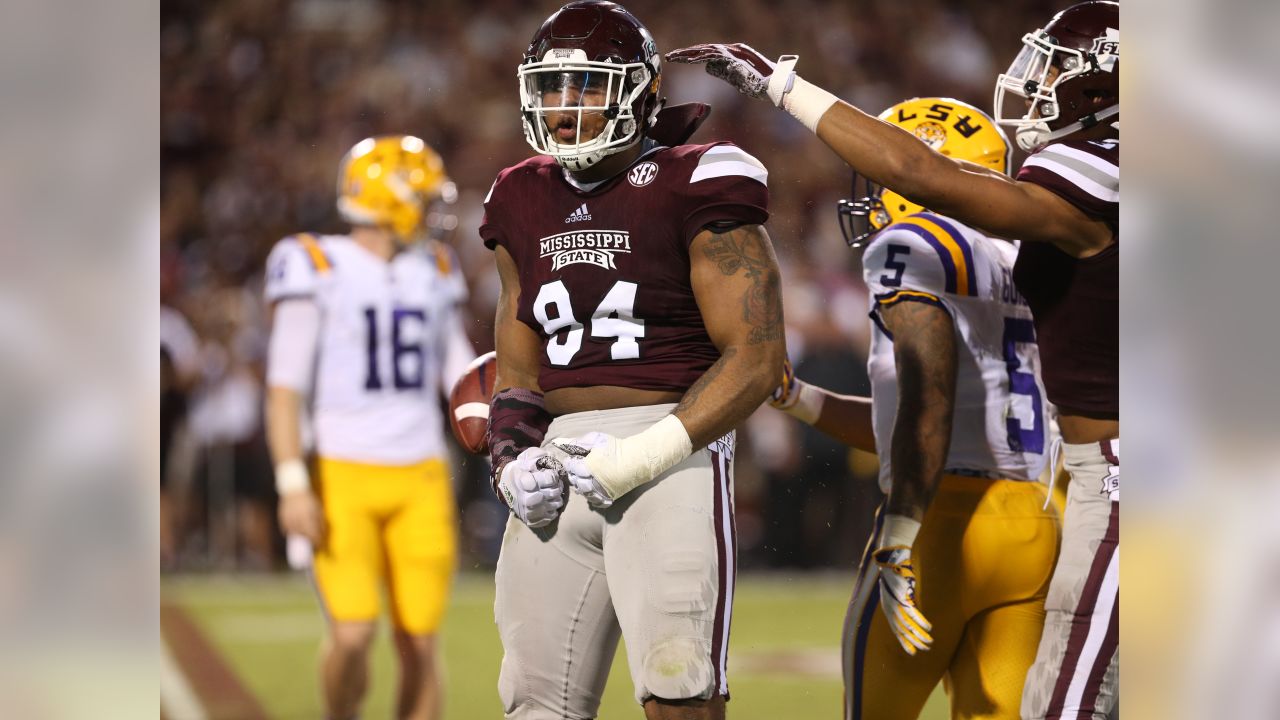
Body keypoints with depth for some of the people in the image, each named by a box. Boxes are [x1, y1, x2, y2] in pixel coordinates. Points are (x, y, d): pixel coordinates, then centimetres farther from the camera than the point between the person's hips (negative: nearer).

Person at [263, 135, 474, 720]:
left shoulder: (433, 273, 10)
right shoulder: (317, 270, -6)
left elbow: (458, 375, 14)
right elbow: (285, 388, -8)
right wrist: (293, 486, -16)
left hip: (420, 482, 4)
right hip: (344, 477, -4)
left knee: (419, 643, 0)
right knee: (353, 634, -14)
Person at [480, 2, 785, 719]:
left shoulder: (694, 188, -5)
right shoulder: (528, 204, 16)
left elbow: (756, 357, -10)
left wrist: (645, 455, -16)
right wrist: (513, 458, 3)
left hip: (669, 457, -7)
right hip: (560, 466, 7)